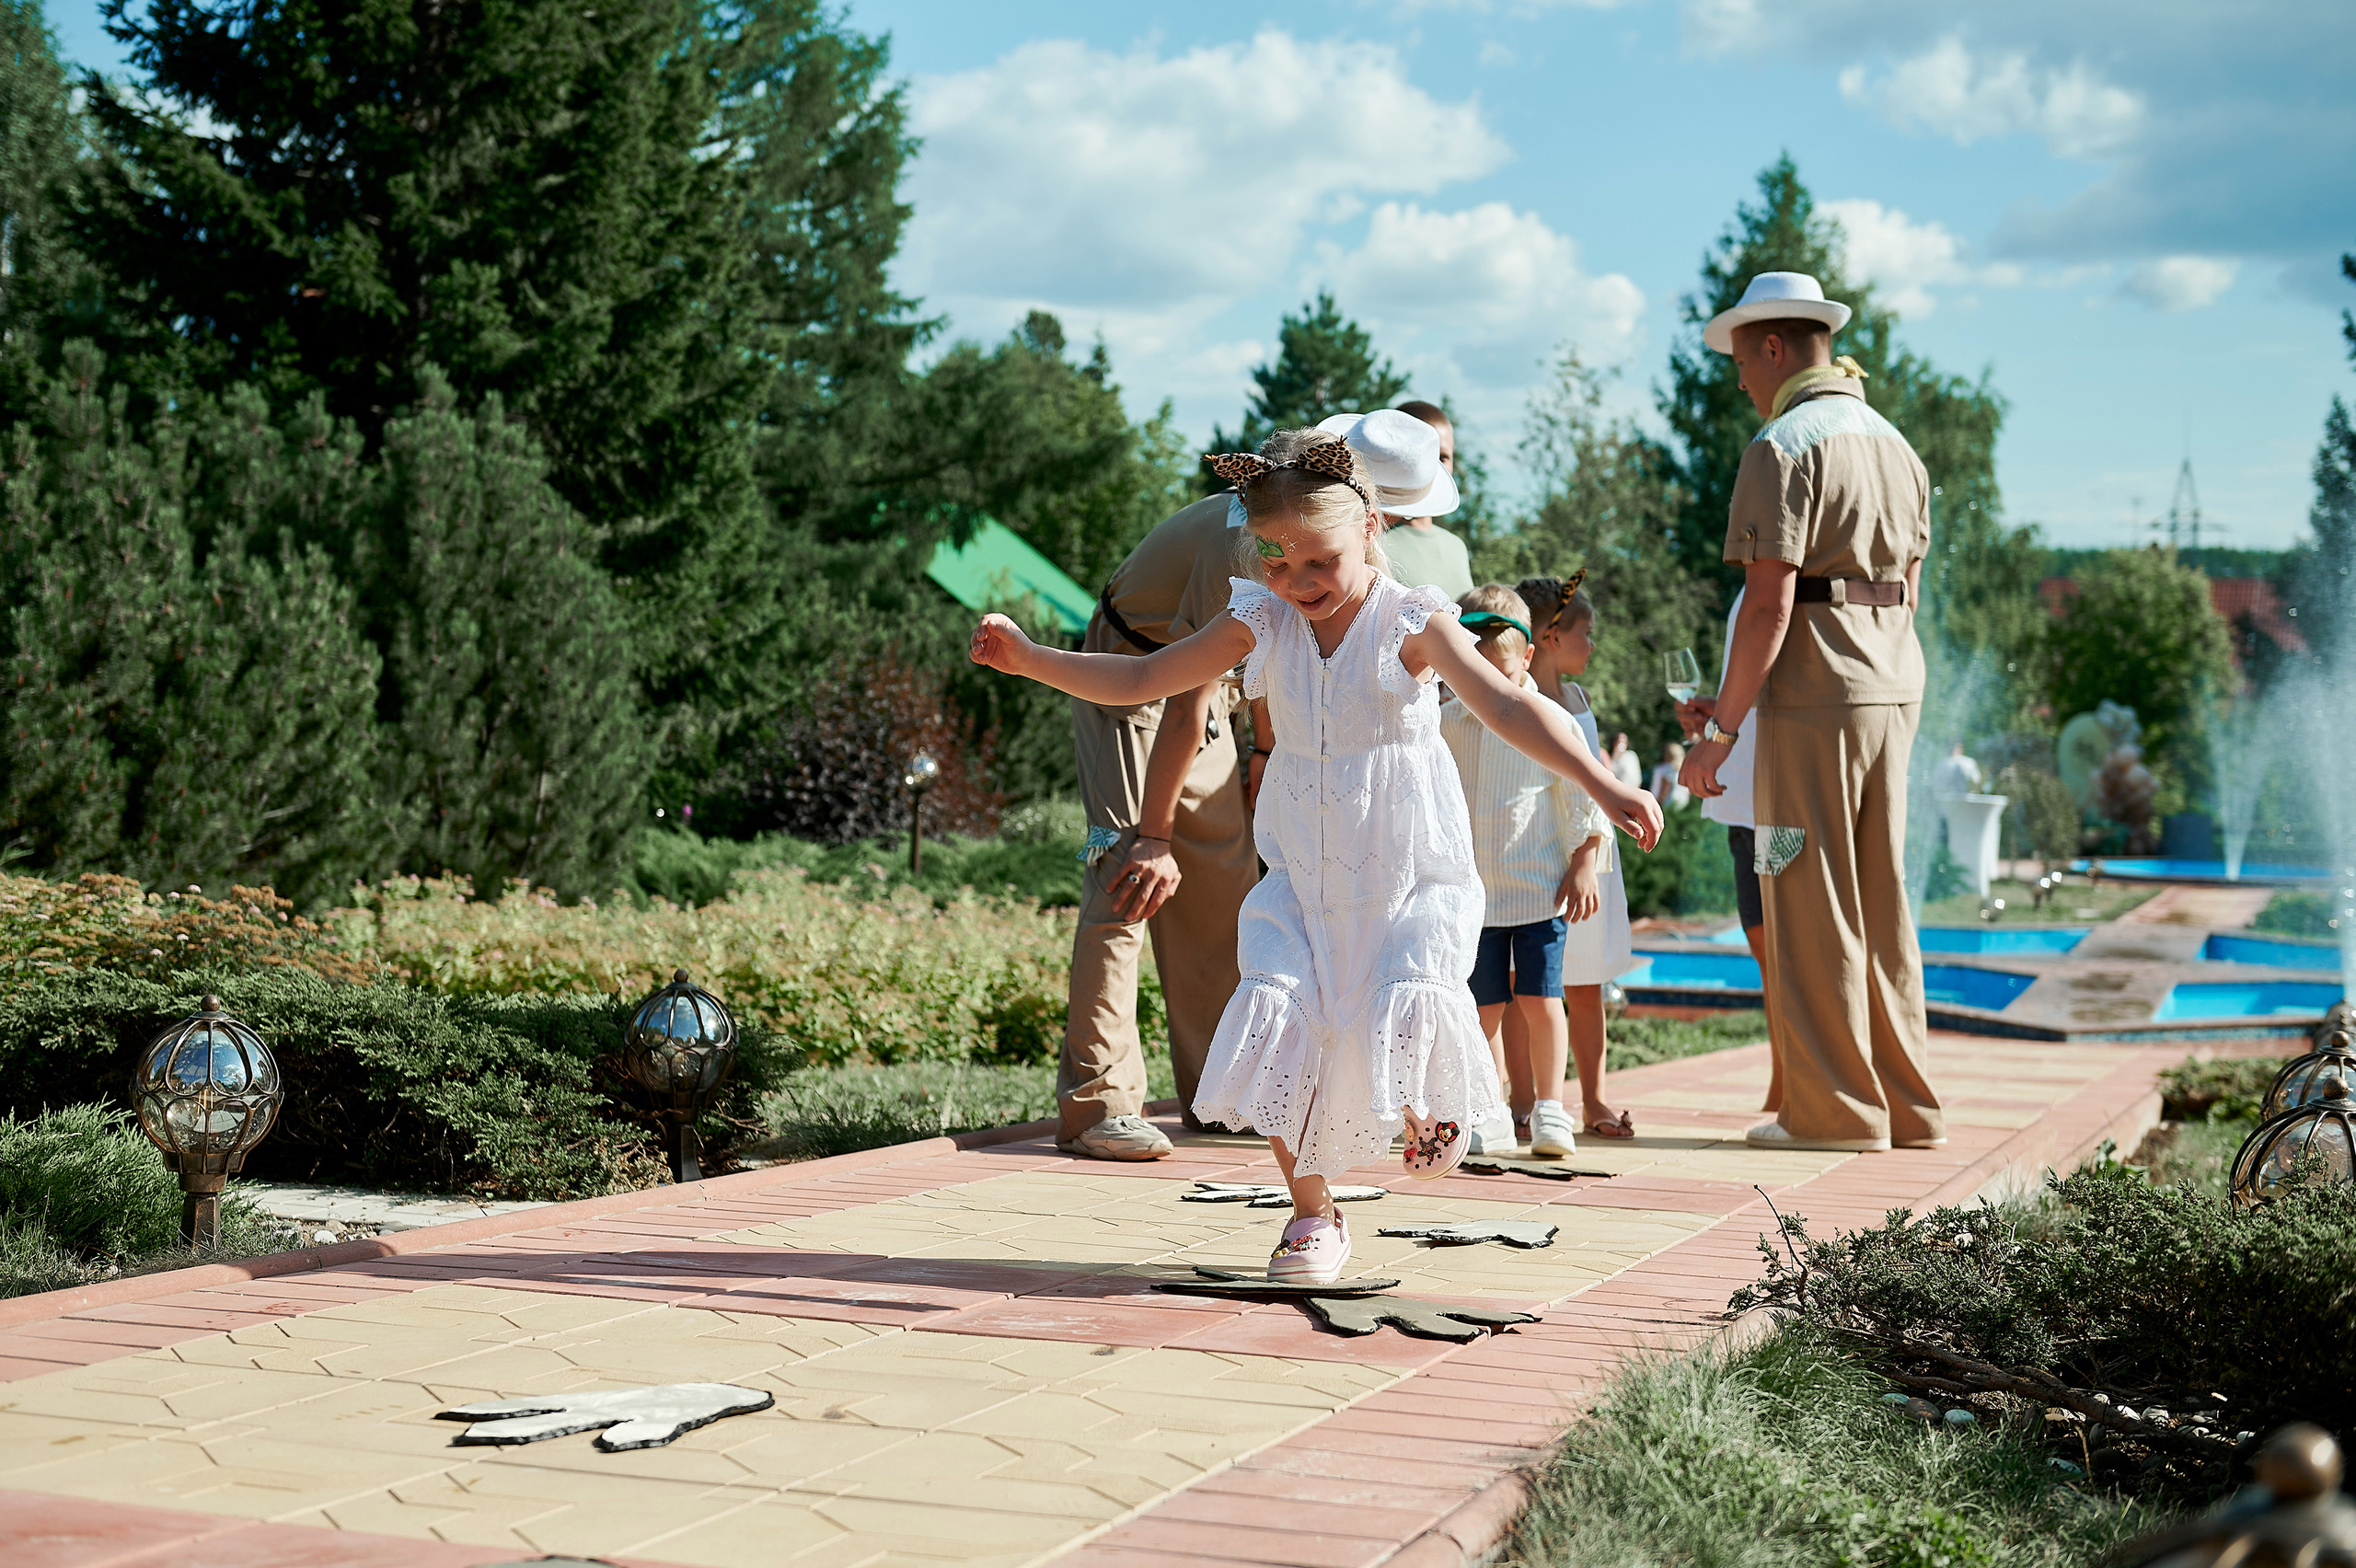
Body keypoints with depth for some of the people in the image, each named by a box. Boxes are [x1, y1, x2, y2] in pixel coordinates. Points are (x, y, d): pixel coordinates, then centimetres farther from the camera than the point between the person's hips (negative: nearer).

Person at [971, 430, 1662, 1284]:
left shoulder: (1410, 622, -10)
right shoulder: (1262, 624, 2)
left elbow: (1506, 706, -22)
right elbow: (1138, 681, 7)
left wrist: (1602, 785, -34)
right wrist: (1028, 657, -3)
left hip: (1413, 876, -3)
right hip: (1303, 877, 3)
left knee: (1408, 998, -24)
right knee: (1277, 1005, -14)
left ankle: (1427, 1110, 15)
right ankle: (1312, 1213, 3)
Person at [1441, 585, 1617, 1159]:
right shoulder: (1447, 726, 6)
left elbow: (1585, 798, 2)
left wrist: (1585, 866, -2)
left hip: (1541, 889, -2)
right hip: (1472, 891, 2)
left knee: (1539, 998, -6)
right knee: (1485, 1005, 3)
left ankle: (1549, 1108, 7)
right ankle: (1489, 1116, 12)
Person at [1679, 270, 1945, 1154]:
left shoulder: (1783, 445, -10)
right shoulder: (1893, 443, 16)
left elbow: (1768, 604, -17)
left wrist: (1720, 730, -14)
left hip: (1813, 695, -8)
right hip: (1896, 686, 8)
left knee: (1811, 907, -1)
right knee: (1882, 905, 13)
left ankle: (1834, 1109, 2)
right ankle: (1907, 1107, 17)